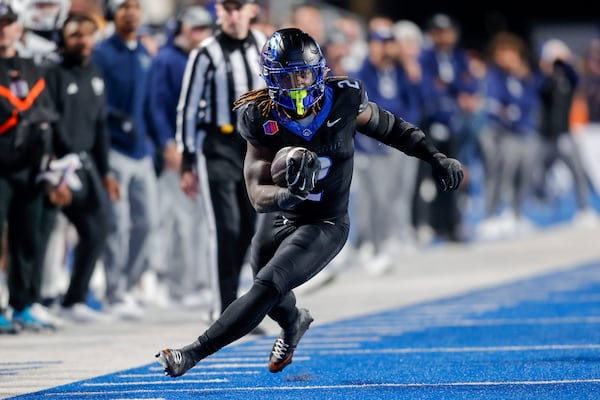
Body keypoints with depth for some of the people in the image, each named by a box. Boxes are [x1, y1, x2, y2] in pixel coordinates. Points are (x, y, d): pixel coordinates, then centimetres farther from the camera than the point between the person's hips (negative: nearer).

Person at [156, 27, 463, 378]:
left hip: (325, 226, -3)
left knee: (267, 287, -21)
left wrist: (436, 158, -6)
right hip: (279, 217, 3)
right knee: (274, 301, 23)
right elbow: (258, 195, -24)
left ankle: (192, 354, -14)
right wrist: (290, 194, -45)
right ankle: (295, 323, 62)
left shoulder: (344, 101, -21)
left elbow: (391, 127, 0)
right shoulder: (262, 119, -21)